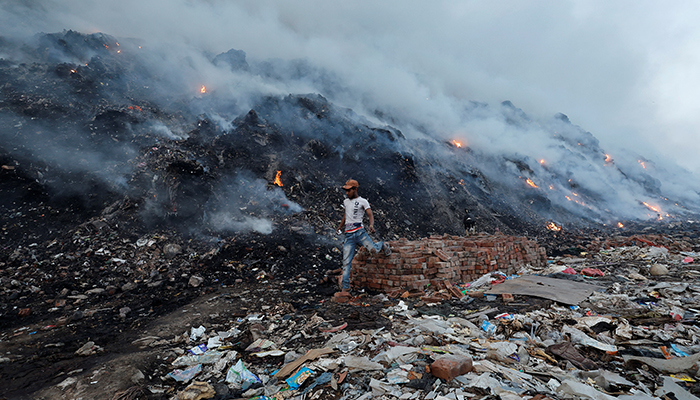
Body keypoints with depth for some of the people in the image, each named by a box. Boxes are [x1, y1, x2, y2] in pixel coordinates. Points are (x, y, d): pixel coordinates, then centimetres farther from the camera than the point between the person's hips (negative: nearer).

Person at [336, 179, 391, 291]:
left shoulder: (362, 201, 1)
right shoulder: (345, 202, 20)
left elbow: (370, 215, -8)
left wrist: (371, 225, -27)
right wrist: (340, 226, 38)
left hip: (359, 232, -4)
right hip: (348, 235, 4)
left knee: (373, 250, -17)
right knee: (346, 262, -4)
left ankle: (383, 245, 20)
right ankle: (345, 287, 3)